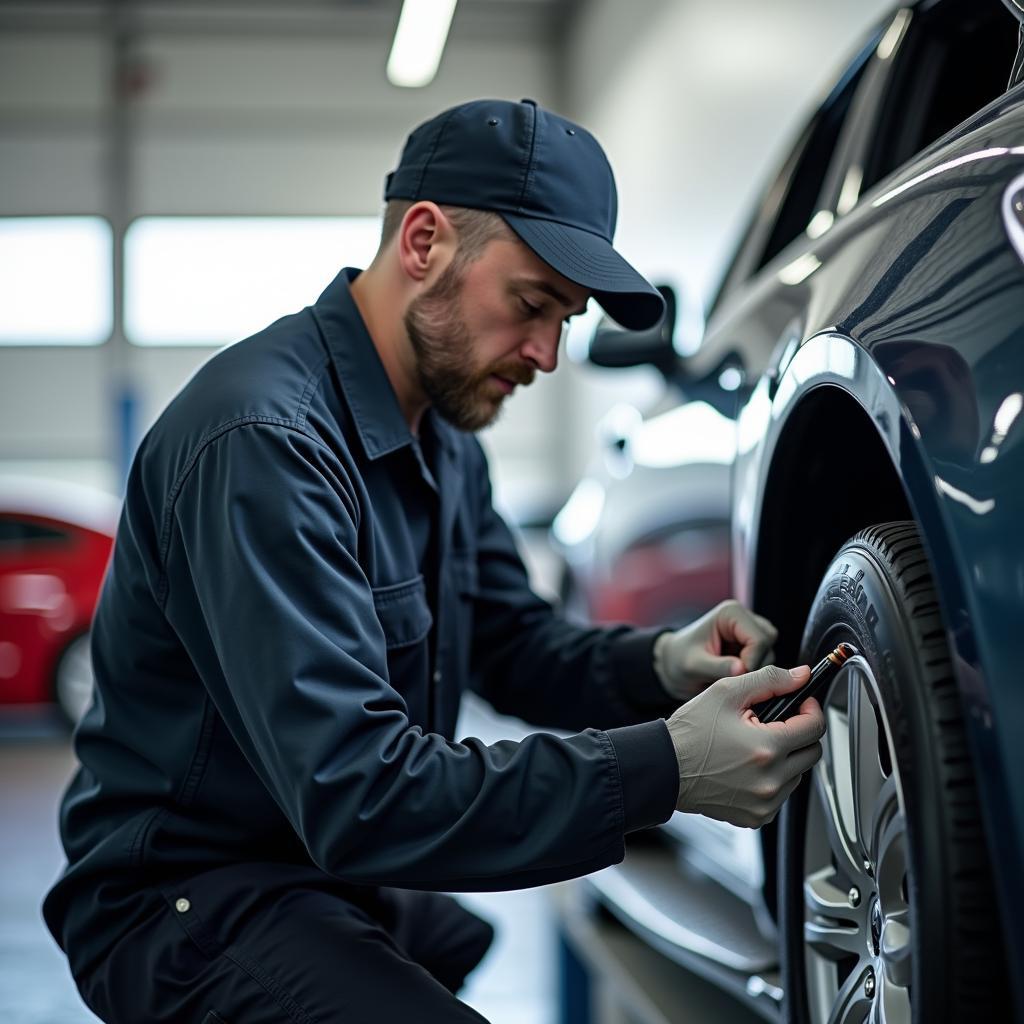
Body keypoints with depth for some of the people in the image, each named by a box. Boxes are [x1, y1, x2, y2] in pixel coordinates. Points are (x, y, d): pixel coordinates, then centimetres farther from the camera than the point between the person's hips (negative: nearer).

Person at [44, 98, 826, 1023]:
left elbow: (514, 643, 14)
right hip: (188, 902, -9)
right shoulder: (263, 440, -26)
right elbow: (354, 795, -31)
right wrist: (661, 769, -33)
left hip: (343, 875, 10)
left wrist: (659, 665, -7)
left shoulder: (444, 436, 8)